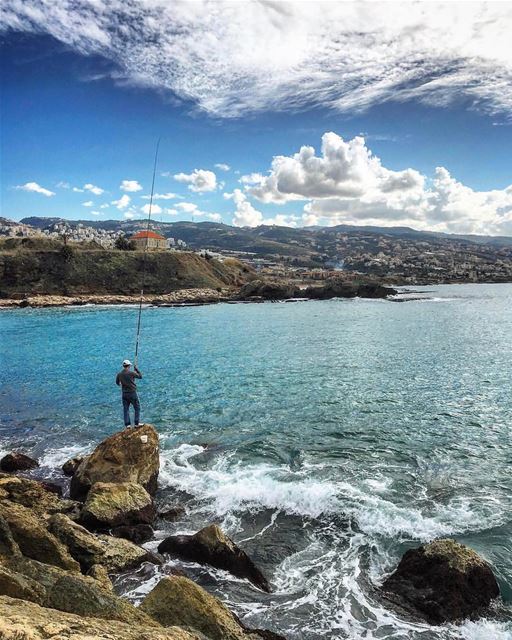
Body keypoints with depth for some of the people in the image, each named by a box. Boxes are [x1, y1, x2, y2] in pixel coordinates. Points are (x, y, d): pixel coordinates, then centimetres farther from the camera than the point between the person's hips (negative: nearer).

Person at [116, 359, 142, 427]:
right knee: (137, 408, 7)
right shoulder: (131, 373, -15)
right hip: (132, 393, -4)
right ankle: (136, 423, 5)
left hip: (124, 394, 4)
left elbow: (117, 383, 16)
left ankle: (127, 424, 10)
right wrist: (136, 369, 7)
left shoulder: (119, 374, -1)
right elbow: (140, 376, -2)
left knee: (126, 409, 10)